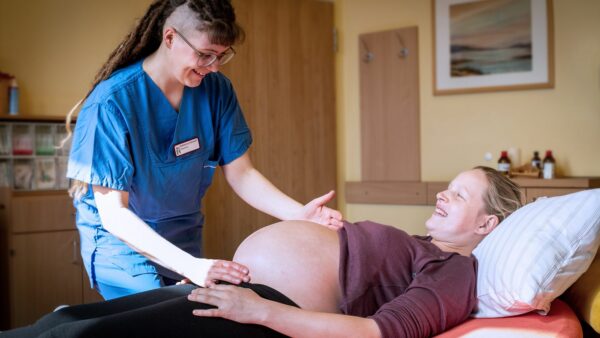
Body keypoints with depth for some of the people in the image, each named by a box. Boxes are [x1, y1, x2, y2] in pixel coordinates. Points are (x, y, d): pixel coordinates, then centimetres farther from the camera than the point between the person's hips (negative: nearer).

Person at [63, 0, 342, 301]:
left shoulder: (216, 90, -10)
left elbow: (241, 175, -7)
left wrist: (299, 214, -25)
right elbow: (113, 213, -26)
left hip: (184, 239, 5)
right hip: (122, 240, -5)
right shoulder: (112, 102, -24)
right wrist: (190, 266, -38)